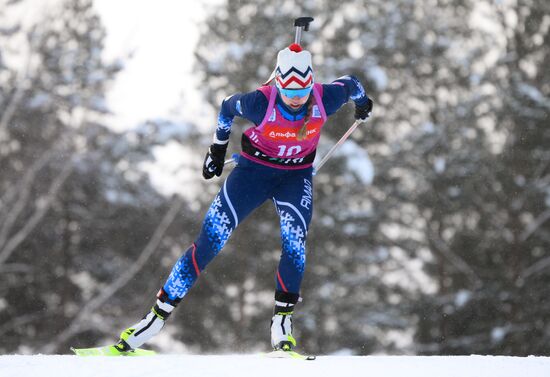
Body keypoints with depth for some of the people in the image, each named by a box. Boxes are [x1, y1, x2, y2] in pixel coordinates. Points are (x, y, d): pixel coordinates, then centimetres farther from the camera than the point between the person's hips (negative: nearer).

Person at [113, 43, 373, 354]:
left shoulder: (325, 99, -24)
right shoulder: (260, 103, -29)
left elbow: (349, 83, 0)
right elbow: (228, 107, -6)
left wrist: (362, 101, 22)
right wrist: (218, 147, 7)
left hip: (296, 175, 1)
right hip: (254, 168, -1)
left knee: (295, 243, -23)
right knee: (210, 240, -9)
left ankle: (282, 321, -7)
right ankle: (159, 315, -4)